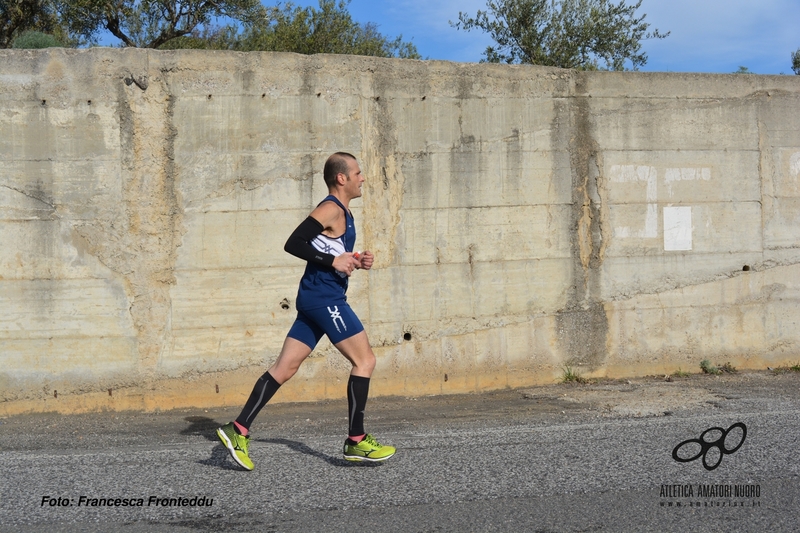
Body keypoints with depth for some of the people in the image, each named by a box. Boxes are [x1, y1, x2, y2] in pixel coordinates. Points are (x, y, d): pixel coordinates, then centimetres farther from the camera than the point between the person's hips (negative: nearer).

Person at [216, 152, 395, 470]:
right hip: (325, 298, -10)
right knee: (365, 361, -3)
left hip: (316, 299, 10)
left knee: (285, 367, 7)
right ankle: (356, 441, 4)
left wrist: (355, 261, 11)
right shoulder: (331, 209, -11)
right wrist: (334, 261, -20)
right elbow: (293, 244, -20)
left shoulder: (342, 212, 19)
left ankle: (238, 430, 8)